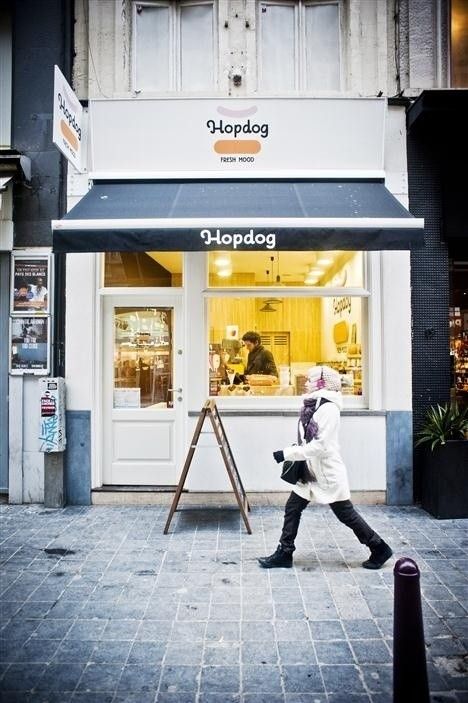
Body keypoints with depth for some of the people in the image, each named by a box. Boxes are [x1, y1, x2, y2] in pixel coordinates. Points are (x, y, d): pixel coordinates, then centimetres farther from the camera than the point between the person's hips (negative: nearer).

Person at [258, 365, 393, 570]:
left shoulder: (328, 408, -21)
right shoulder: (313, 405, 8)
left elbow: (320, 446, -26)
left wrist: (287, 453, -24)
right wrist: (292, 451, 2)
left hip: (328, 472, -9)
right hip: (312, 470, 9)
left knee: (346, 514, 4)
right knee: (292, 507, 7)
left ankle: (379, 548, 21)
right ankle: (284, 553, 18)